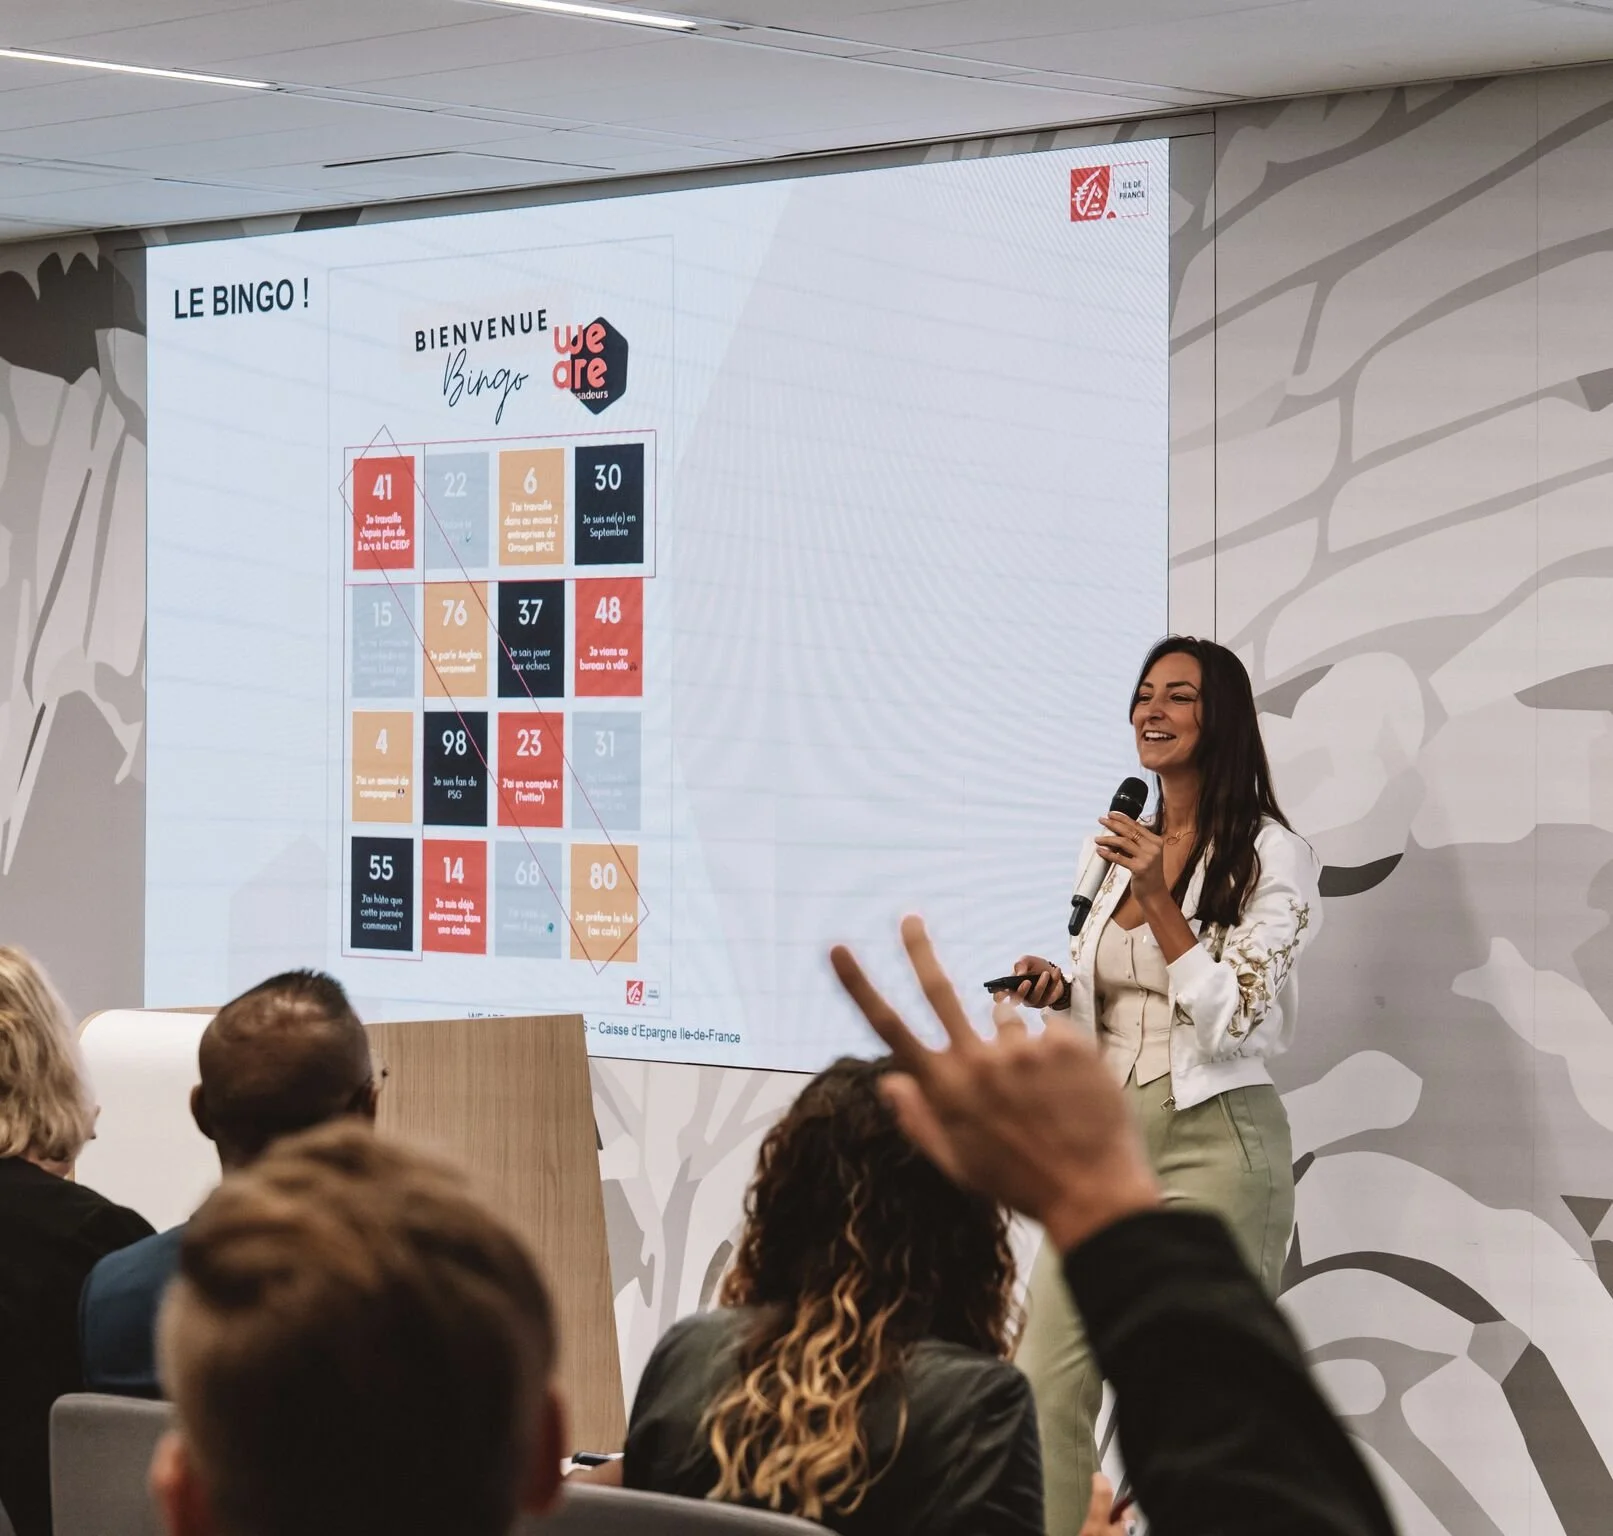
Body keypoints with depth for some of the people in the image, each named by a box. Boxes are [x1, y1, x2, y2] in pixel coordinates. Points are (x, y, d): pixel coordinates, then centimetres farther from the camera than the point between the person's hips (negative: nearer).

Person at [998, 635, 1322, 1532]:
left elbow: (1232, 1022, -14)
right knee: (1048, 1388, 1)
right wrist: (1057, 990, 2)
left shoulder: (1272, 856, -6)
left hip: (1213, 1145, -6)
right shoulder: (1114, 846, 13)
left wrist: (1157, 900, -20)